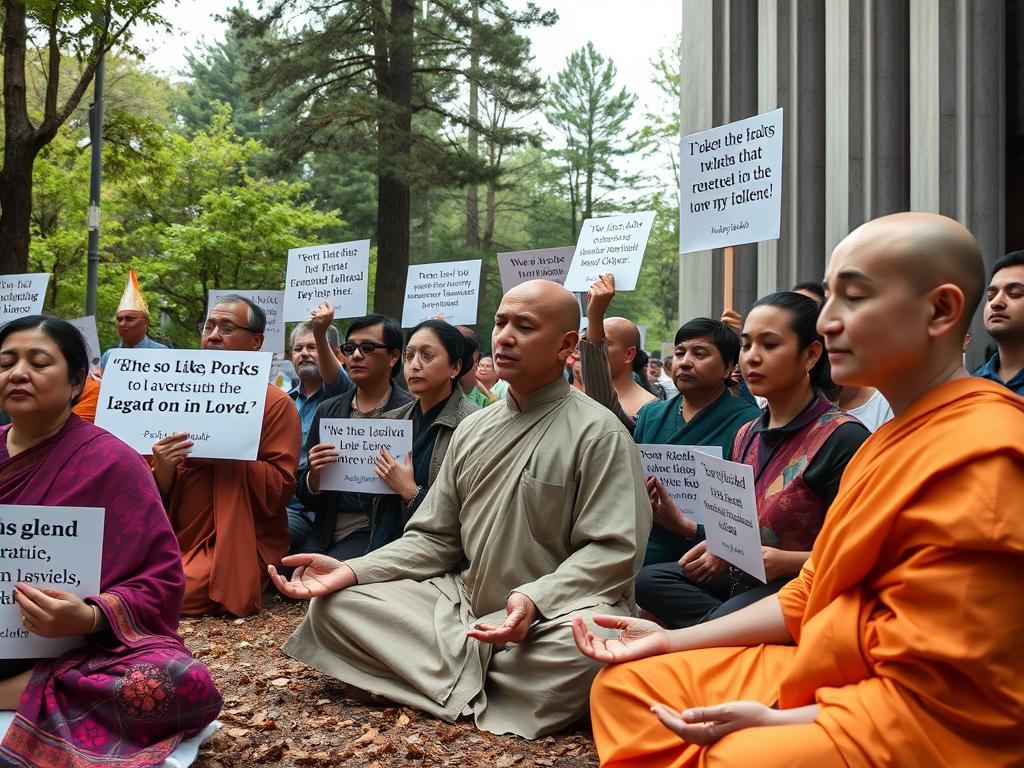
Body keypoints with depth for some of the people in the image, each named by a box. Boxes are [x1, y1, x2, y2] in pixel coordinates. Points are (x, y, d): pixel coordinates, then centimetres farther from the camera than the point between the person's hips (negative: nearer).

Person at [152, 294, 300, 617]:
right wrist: (163, 470, -14)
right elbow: (160, 494, 10)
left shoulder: (276, 404, -4)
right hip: (178, 539, 6)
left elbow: (280, 489, -12)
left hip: (239, 546, -6)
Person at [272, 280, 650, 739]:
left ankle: (463, 685, -13)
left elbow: (613, 550, -14)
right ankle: (478, 687, -16)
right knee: (335, 605, -7)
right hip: (464, 603, 6)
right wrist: (352, 570, -2)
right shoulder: (472, 430, 13)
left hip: (553, 615, -5)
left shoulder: (598, 433, -7)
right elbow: (434, 539, 13)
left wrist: (533, 599, -29)